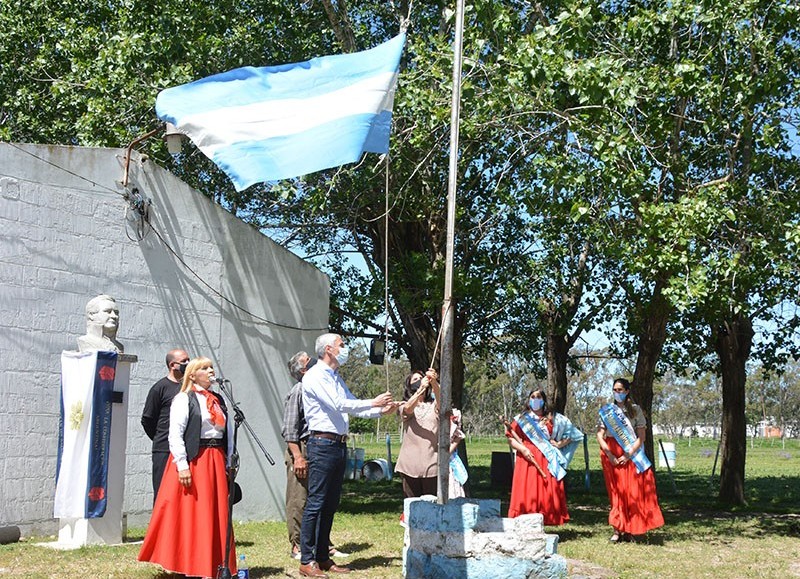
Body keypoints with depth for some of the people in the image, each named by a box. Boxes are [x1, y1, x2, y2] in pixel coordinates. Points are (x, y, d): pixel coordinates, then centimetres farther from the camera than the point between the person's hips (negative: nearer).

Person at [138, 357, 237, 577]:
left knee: (217, 516, 8)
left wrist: (228, 463, 11)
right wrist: (182, 465, -18)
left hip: (216, 462, 7)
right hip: (192, 462, -7)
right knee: (190, 515, -4)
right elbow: (175, 435, -11)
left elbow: (229, 433, 18)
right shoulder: (183, 399, -3)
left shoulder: (218, 400, 17)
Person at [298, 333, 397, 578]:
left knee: (331, 504, 10)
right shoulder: (315, 376, -9)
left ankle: (323, 557, 16)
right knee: (316, 503, -8)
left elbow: (352, 407, 22)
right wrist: (373, 402, -13)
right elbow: (338, 404, -18)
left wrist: (380, 411, 9)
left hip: (339, 445, 9)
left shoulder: (337, 378, 20)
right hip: (323, 444, -9)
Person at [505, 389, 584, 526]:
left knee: (547, 493, -4)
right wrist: (522, 448, -10)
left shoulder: (553, 418, 11)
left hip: (547, 461, 1)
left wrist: (560, 444, 1)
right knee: (526, 493, -7)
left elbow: (571, 432, 14)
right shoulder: (522, 418, 10)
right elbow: (511, 438, 6)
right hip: (527, 459, -1)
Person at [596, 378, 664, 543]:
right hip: (611, 454, 1)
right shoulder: (606, 411, 6)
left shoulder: (636, 410, 3)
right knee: (616, 493, 1)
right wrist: (609, 455, -12)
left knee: (633, 492, -3)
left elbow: (641, 437, -2)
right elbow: (600, 436, 0)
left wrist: (628, 455, -13)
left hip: (631, 454, -1)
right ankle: (617, 530, 2)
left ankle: (629, 530, 3)